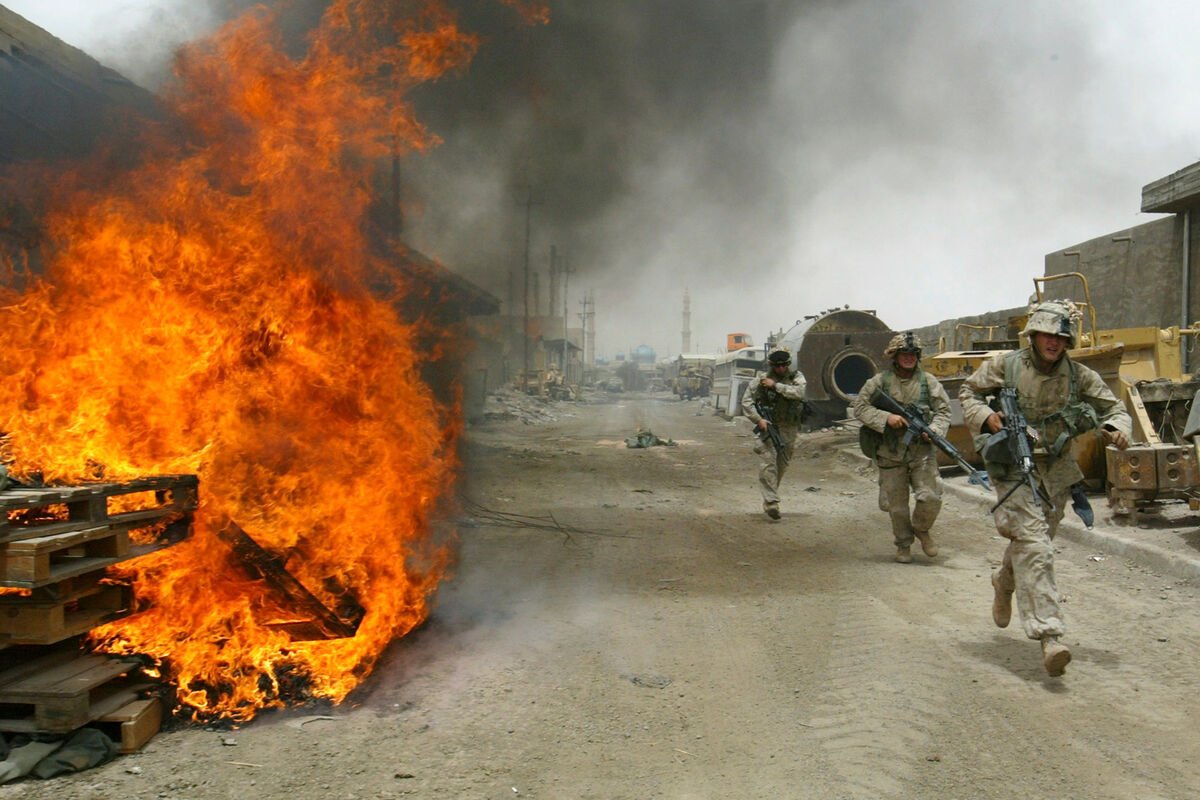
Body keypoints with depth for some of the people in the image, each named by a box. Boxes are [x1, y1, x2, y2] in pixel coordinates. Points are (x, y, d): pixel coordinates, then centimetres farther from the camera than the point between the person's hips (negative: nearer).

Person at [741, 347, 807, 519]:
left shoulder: (796, 377, 0)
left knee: (782, 464, 12)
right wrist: (758, 420, -14)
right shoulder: (761, 379, -4)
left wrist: (776, 385, -20)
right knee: (769, 462, -16)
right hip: (769, 426, -3)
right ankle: (771, 502, -17)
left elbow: (799, 392, -21)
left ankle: (769, 497, 31)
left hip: (789, 428, 3)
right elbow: (746, 401, -4)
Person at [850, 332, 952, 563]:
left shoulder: (928, 381, 3)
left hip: (921, 451, 1)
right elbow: (858, 407, -3)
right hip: (891, 454, -1)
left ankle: (921, 529, 21)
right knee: (896, 504, 6)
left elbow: (943, 411, 7)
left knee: (931, 498, -10)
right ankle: (903, 544, 29)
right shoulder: (880, 381, -2)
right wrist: (886, 417, -16)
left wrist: (934, 430, -12)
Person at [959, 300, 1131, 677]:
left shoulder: (1079, 376, 0)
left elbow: (1114, 407, 6)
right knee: (1034, 546, -17)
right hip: (1014, 470, -4)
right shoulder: (1005, 366, -6)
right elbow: (968, 393, 5)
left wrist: (1117, 428, -18)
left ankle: (1004, 583, 53)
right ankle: (1049, 638, -20)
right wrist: (986, 417, -14)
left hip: (1055, 473, 5)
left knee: (1034, 543, 20)